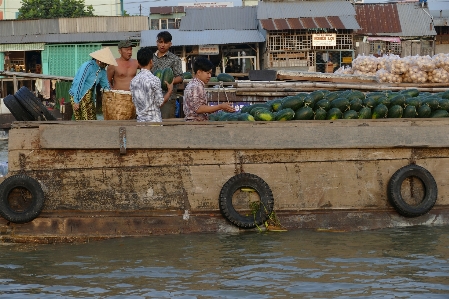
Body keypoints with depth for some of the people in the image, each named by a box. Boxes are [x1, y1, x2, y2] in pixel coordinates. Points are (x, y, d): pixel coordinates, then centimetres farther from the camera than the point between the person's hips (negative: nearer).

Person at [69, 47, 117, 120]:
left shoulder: (102, 71, 6)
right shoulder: (87, 66, -17)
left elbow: (106, 85, 18)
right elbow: (79, 83, -19)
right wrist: (76, 101, -19)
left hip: (89, 97, 8)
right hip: (79, 96, -8)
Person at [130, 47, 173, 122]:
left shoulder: (134, 80, 5)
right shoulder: (154, 80, -14)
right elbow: (160, 102, -10)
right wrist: (170, 90, 3)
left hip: (140, 119, 6)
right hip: (154, 119, -6)